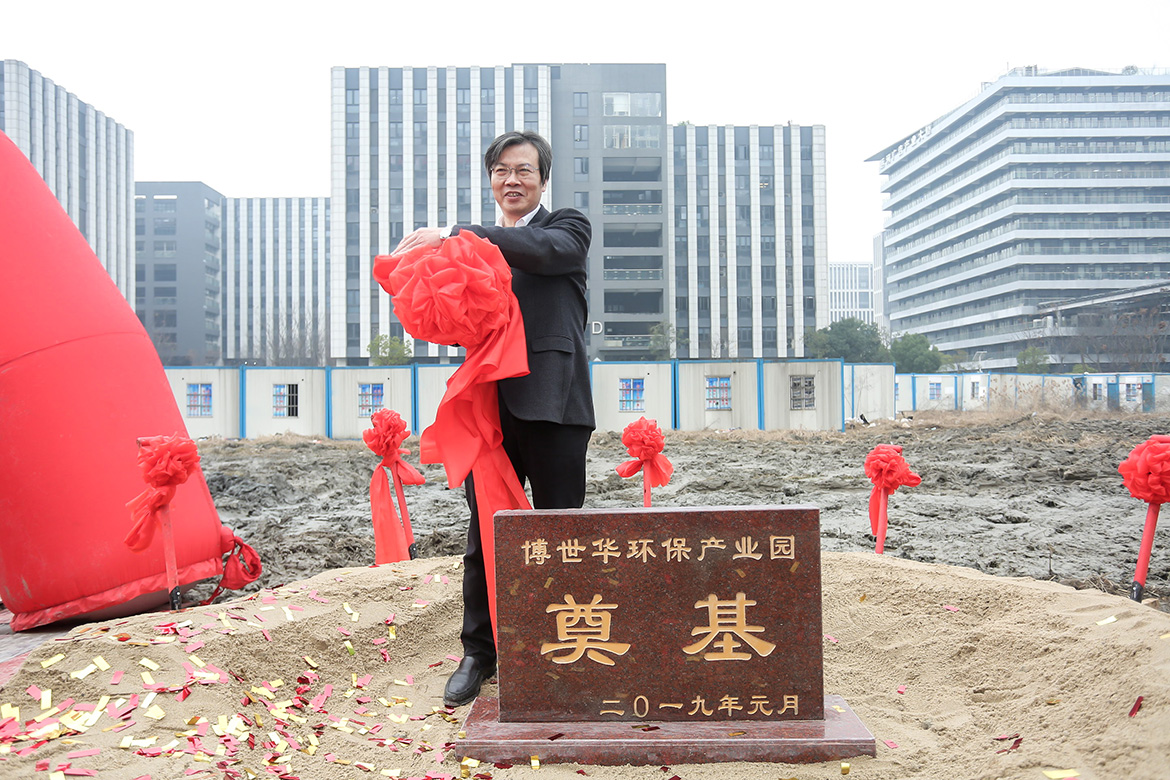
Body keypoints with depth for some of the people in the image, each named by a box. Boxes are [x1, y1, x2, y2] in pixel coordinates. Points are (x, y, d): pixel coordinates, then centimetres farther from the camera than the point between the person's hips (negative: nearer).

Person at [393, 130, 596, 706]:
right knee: (484, 534, 7)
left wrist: (456, 234, -18)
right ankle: (478, 653, 20)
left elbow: (547, 249, -15)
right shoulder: (477, 245, 20)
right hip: (490, 403, 3)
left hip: (551, 401, -3)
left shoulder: (568, 226, 9)